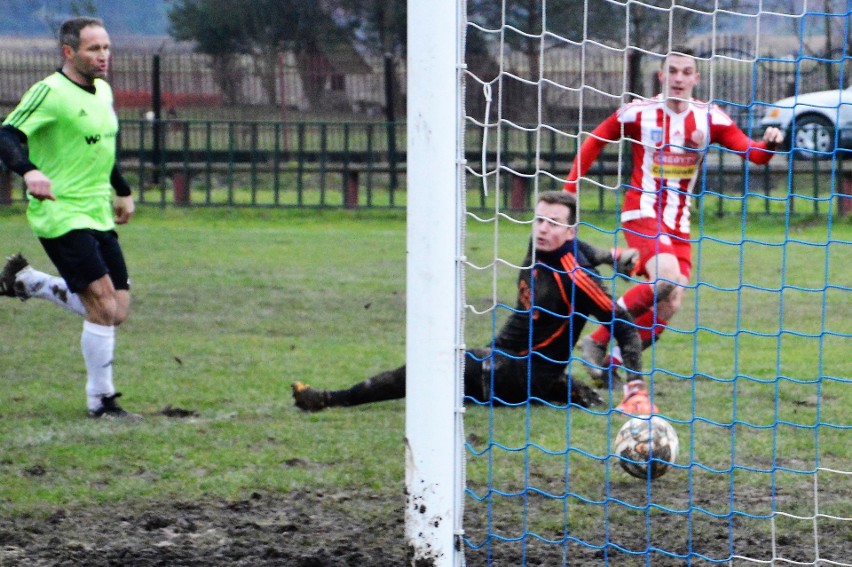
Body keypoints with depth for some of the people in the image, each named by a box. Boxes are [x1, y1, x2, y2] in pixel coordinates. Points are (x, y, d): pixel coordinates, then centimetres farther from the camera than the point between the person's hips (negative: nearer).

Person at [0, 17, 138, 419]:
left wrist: (122, 191, 31)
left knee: (115, 312, 5)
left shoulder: (103, 91, 13)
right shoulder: (50, 92, -13)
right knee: (105, 306, -14)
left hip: (98, 216, 8)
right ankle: (101, 401, -1)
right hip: (62, 216, -8)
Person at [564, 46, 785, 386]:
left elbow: (753, 154, -5)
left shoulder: (710, 118, -1)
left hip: (678, 222, 4)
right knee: (665, 278, -29)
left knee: (669, 306, -4)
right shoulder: (638, 113, -6)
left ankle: (611, 363, 11)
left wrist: (769, 144, -28)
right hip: (641, 213, -4)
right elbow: (595, 141, 6)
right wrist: (570, 189, 1)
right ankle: (598, 339, -14)